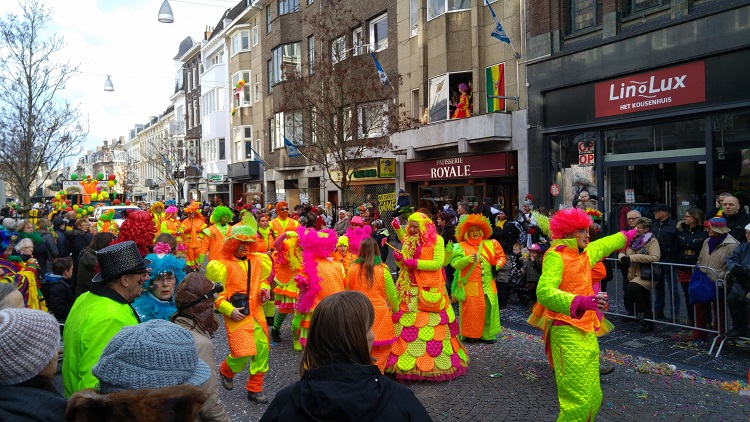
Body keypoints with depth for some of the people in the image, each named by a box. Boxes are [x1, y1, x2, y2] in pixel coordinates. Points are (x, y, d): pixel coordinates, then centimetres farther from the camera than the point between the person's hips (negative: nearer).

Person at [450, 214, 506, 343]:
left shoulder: (490, 244, 10)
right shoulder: (461, 246, 0)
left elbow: (501, 256, 18)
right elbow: (455, 262, -9)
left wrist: (497, 265, -1)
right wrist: (467, 260, -25)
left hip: (487, 284, 3)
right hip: (469, 285, -3)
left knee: (487, 308, 5)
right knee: (470, 309, 0)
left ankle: (486, 334, 17)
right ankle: (468, 334, 12)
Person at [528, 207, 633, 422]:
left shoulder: (585, 253, 13)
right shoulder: (555, 256, -13)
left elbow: (604, 244, 36)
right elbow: (544, 292, -28)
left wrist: (626, 236, 53)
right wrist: (580, 302, -41)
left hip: (587, 331, 9)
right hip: (567, 333, -9)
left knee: (593, 398, 11)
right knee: (578, 400, -11)